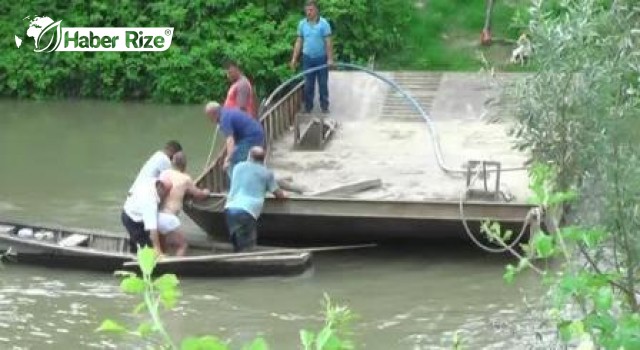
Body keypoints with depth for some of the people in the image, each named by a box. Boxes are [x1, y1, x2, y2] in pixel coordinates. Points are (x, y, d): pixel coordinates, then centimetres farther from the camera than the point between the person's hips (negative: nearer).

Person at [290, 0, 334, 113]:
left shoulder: (323, 23, -10)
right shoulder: (302, 24, 1)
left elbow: (328, 42, -10)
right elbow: (299, 42, 6)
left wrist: (330, 59, -15)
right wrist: (294, 58, 3)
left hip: (321, 58, -3)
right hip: (308, 58, 3)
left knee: (323, 83, 6)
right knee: (308, 84, 7)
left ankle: (324, 106, 15)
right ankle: (308, 106, 16)